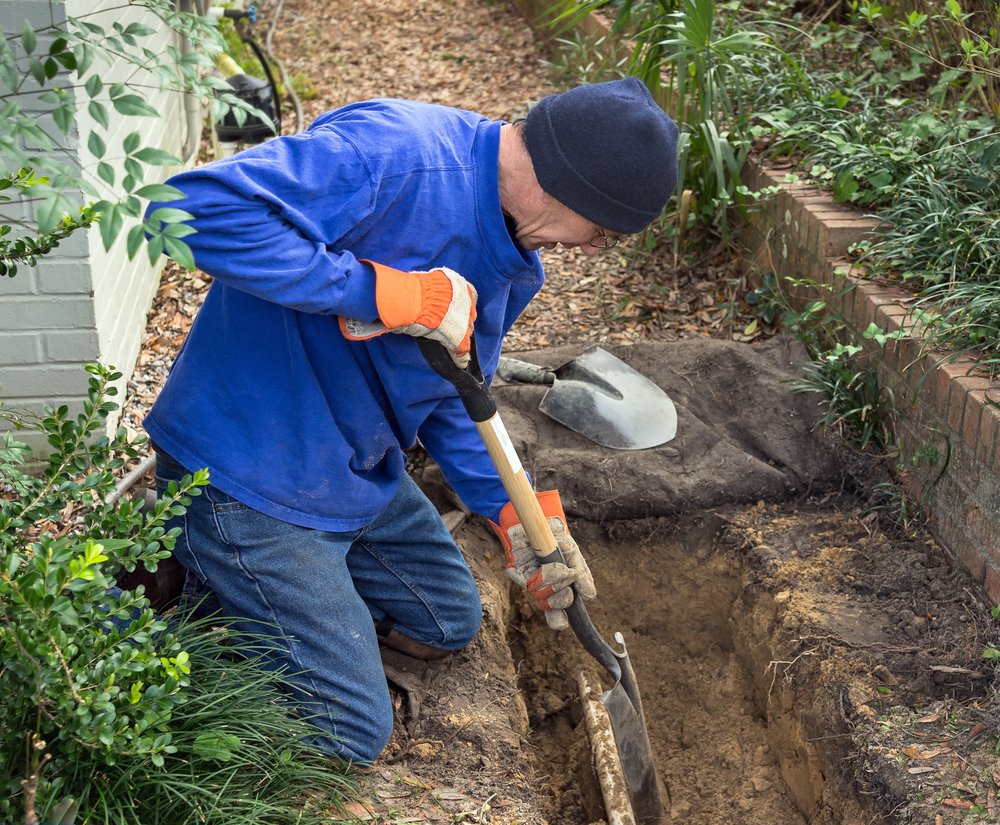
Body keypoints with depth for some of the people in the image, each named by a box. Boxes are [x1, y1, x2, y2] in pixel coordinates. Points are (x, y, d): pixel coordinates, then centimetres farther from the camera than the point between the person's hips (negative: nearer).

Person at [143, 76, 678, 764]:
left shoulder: (516, 259, 2)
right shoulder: (390, 153, -29)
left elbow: (451, 394, 11)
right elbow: (195, 207, -39)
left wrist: (516, 513, -2)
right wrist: (380, 291, -36)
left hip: (360, 472, 9)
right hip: (250, 471, -9)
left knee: (448, 623, 24)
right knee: (350, 734, -2)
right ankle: (176, 579, 9)